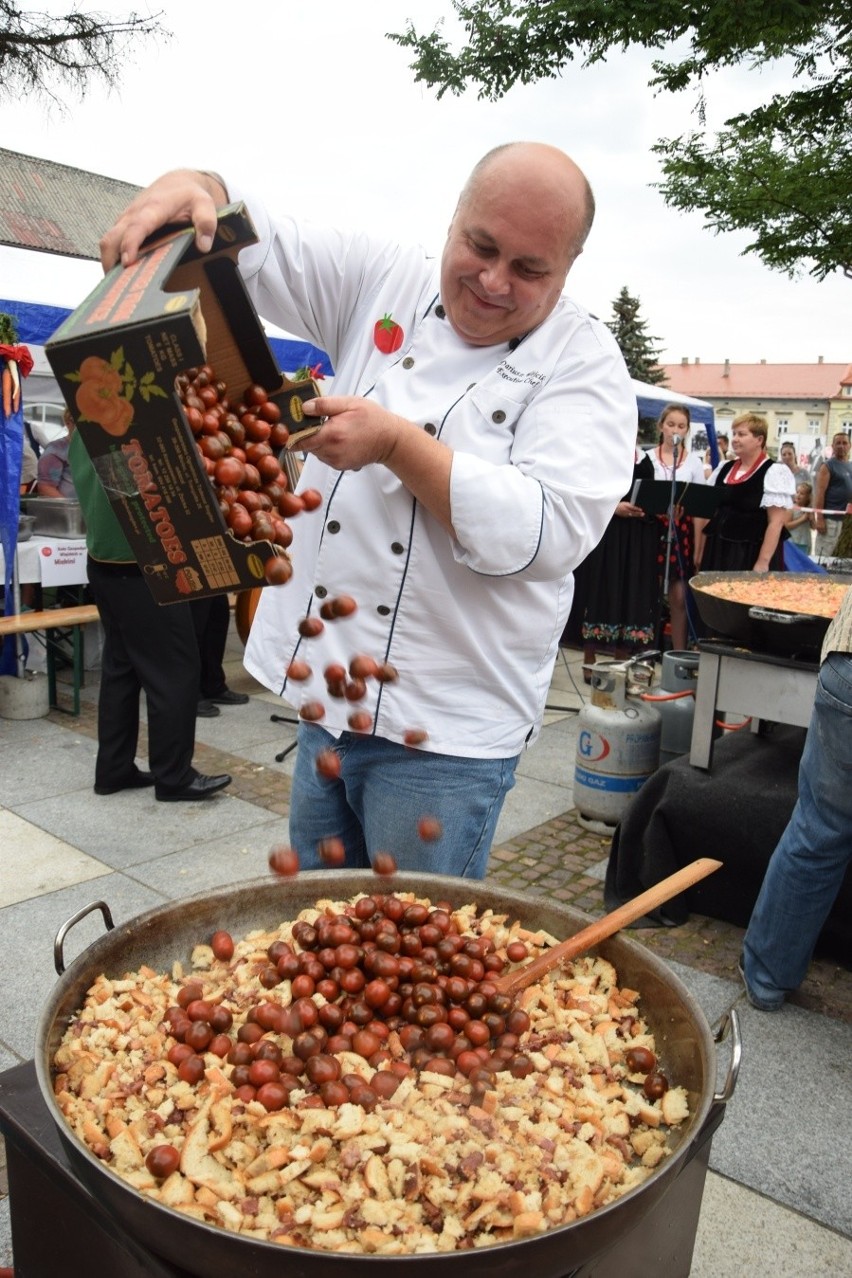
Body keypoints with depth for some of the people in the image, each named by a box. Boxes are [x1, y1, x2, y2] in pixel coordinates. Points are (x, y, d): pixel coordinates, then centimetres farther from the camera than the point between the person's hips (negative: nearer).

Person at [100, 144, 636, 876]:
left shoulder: (585, 364, -8)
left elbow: (549, 532, -20)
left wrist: (398, 443, -22)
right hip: (328, 690, 5)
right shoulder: (385, 283, 5)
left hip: (445, 728, -4)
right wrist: (194, 187, -16)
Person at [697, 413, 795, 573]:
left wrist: (763, 561, -18)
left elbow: (776, 522, -12)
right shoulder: (723, 469, 12)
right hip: (717, 551, 6)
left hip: (751, 554, -6)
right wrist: (701, 550, 12)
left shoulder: (774, 472, -7)